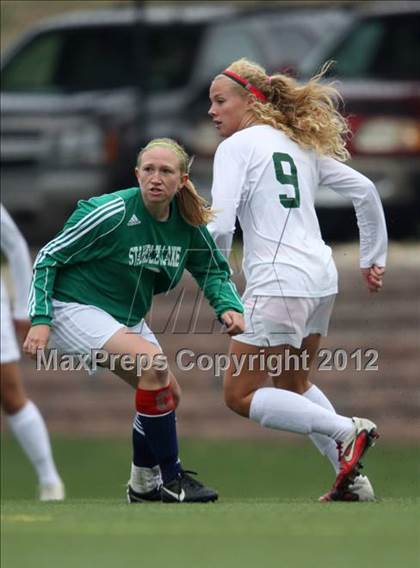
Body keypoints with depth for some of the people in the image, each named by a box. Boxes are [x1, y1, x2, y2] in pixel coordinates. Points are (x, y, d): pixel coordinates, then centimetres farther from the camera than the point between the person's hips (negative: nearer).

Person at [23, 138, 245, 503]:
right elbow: (48, 257, -15)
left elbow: (213, 269, 12)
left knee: (168, 394, 4)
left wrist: (228, 306, -9)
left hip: (126, 318, 8)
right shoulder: (112, 213, -23)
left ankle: (144, 485, 25)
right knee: (154, 363, -27)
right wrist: (40, 320, -22)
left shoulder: (187, 224, -5)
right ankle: (171, 479, -18)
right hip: (74, 309, -8)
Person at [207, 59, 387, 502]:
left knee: (240, 395, 0)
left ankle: (346, 431, -12)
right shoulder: (300, 145, 16)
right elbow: (365, 190, 17)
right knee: (293, 385, 24)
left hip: (277, 281, -8)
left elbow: (219, 225, -15)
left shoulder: (237, 146, -6)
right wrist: (373, 258, 22)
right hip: (321, 278, 8)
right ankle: (352, 479, 15)